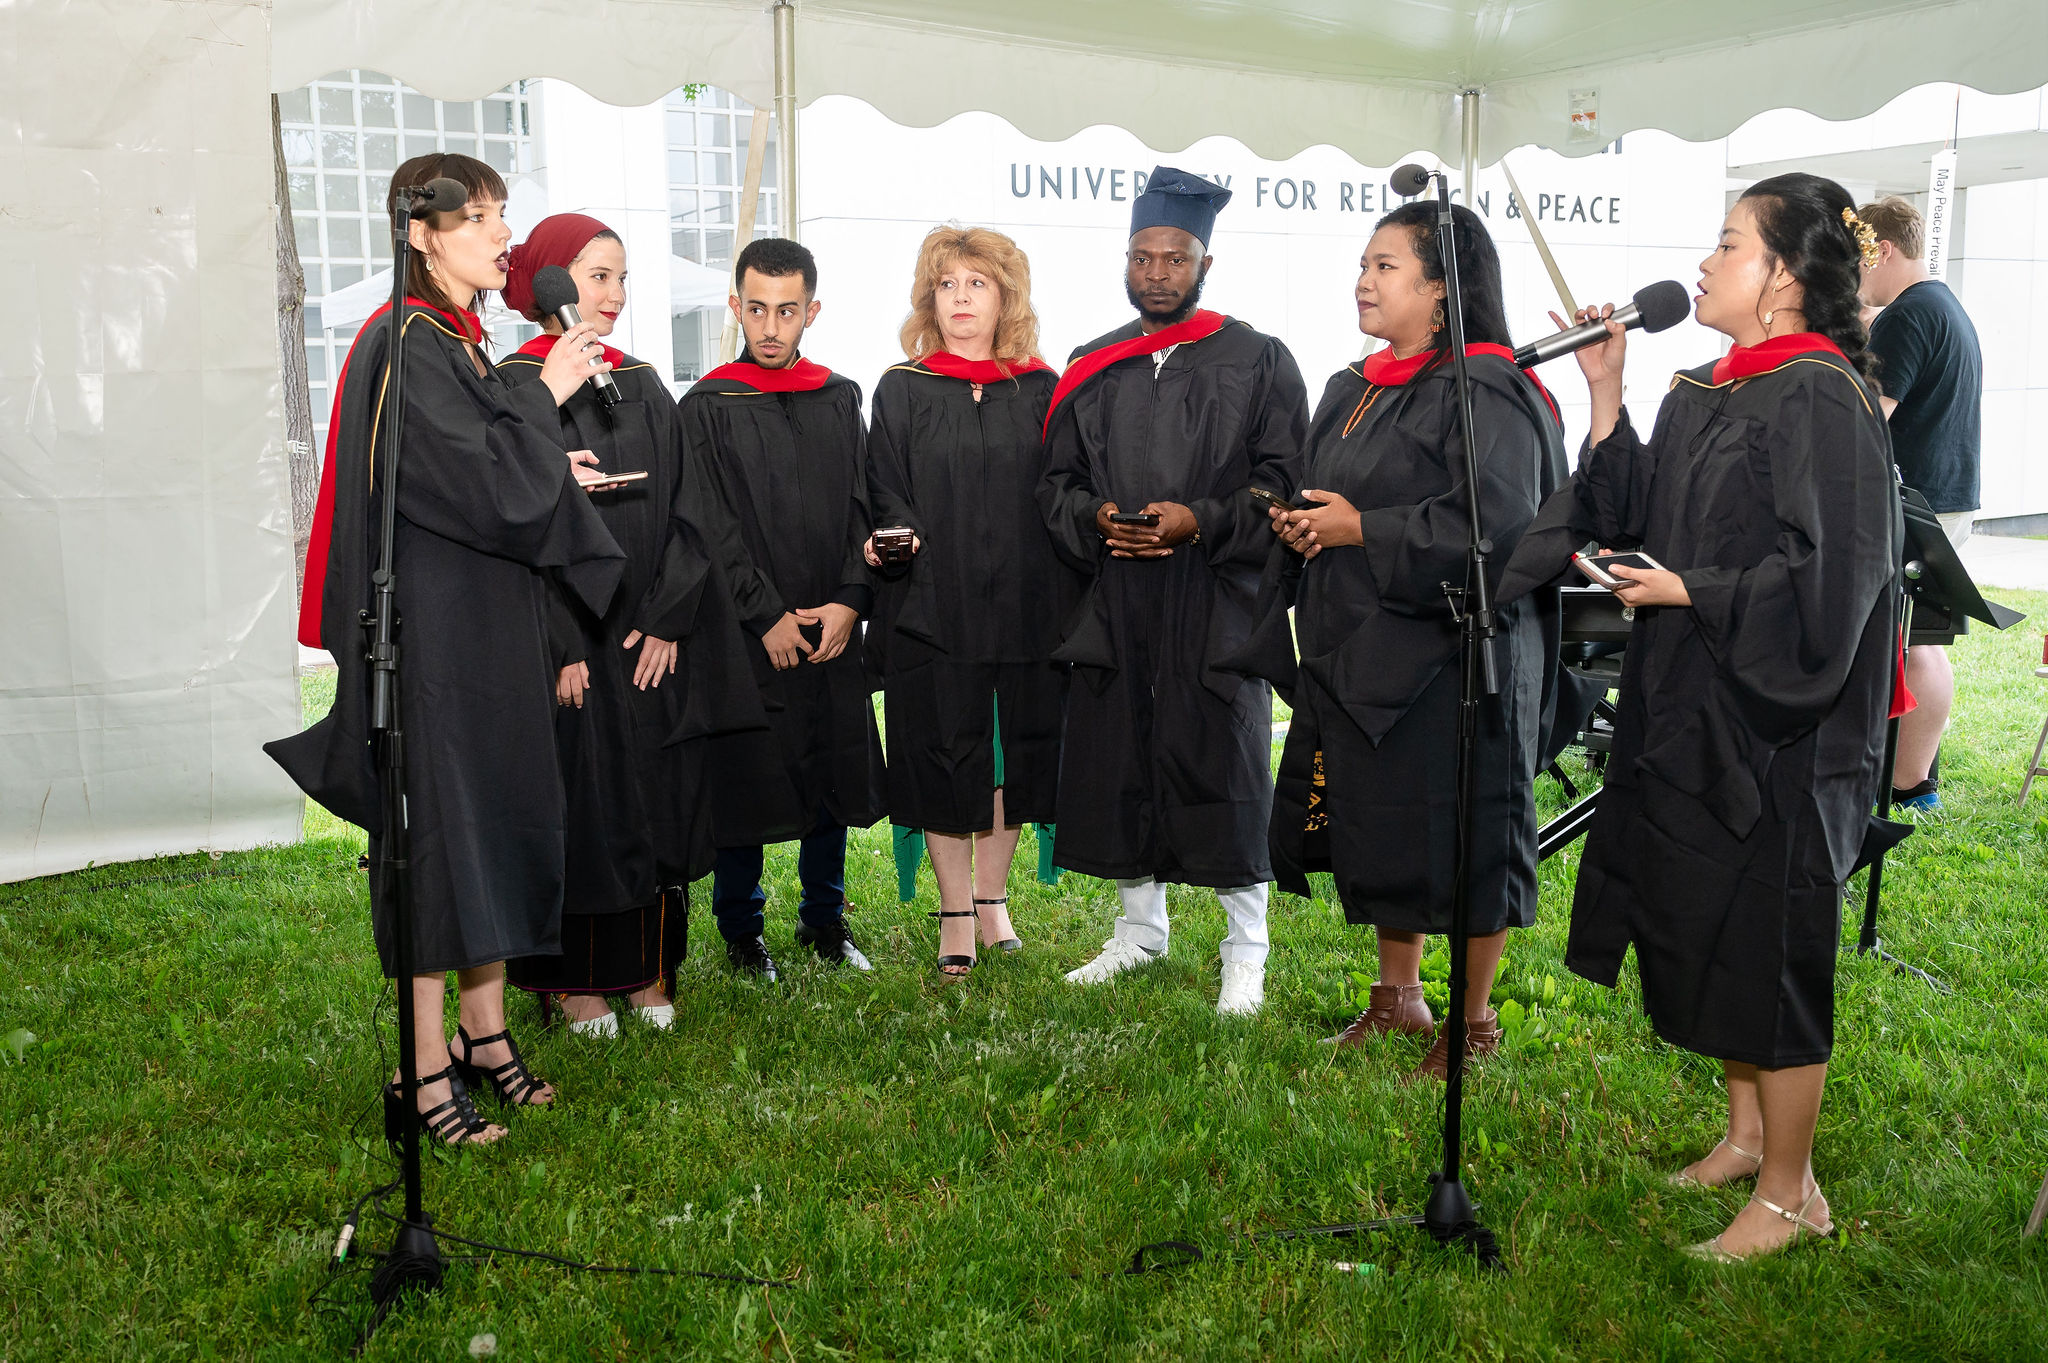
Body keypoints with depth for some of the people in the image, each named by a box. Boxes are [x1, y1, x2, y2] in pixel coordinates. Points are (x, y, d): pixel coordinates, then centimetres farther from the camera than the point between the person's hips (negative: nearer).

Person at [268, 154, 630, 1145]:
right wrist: (547, 397, -11)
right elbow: (493, 490, -21)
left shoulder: (458, 343, 15)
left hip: (489, 628, 10)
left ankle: (484, 1037, 25)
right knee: (438, 836, -4)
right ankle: (426, 1077, 6)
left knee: (496, 825, 13)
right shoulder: (403, 347, -14)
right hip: (429, 631, -10)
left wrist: (554, 478, 10)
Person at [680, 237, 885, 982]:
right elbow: (712, 528, -7)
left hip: (833, 630, 4)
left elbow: (864, 510, 7)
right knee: (746, 779, 3)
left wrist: (849, 602, -6)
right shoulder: (708, 408, -2)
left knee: (835, 774, 10)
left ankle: (824, 917, 27)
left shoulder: (841, 400, 9)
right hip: (748, 634, -4)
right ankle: (740, 930, 20)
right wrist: (768, 615, -12)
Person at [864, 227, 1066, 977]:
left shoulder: (1040, 390, 8)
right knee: (945, 753, 2)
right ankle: (956, 914, 15)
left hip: (1024, 604, 2)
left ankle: (991, 894, 25)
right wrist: (893, 539, -21)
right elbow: (886, 495, 1)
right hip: (932, 604, -1)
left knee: (1015, 749, 7)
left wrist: (1060, 600, -3)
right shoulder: (902, 391, 5)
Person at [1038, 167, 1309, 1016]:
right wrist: (1094, 519, -7)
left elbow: (1286, 484, -3)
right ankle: (1141, 926, 27)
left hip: (1216, 604, -4)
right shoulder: (1091, 369, 13)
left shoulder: (1258, 362, 2)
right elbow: (1056, 481, 14)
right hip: (1113, 605, 4)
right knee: (1116, 766, 9)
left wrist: (1200, 521, -17)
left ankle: (1246, 951, 13)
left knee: (1223, 772, -1)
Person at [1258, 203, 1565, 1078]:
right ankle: (1397, 996, 32)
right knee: (1380, 832, 15)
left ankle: (1473, 1021, 19)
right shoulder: (1352, 392, 13)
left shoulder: (1485, 392, -13)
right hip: (1360, 649, 8)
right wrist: (1298, 525, 0)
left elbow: (1496, 524, -22)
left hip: (1451, 653, -8)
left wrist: (1360, 529, -17)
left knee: (1460, 841, 3)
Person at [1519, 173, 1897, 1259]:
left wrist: (1690, 591, -17)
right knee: (1704, 937, 18)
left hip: (1772, 724, -9)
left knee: (1765, 948, 2)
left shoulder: (1823, 401, -16)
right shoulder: (1703, 393, 9)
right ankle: (1746, 1133, 36)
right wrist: (1604, 395, 4)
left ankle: (1790, 1191, 19)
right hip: (1689, 712, 9)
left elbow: (1826, 573, -22)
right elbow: (1631, 514, 10)